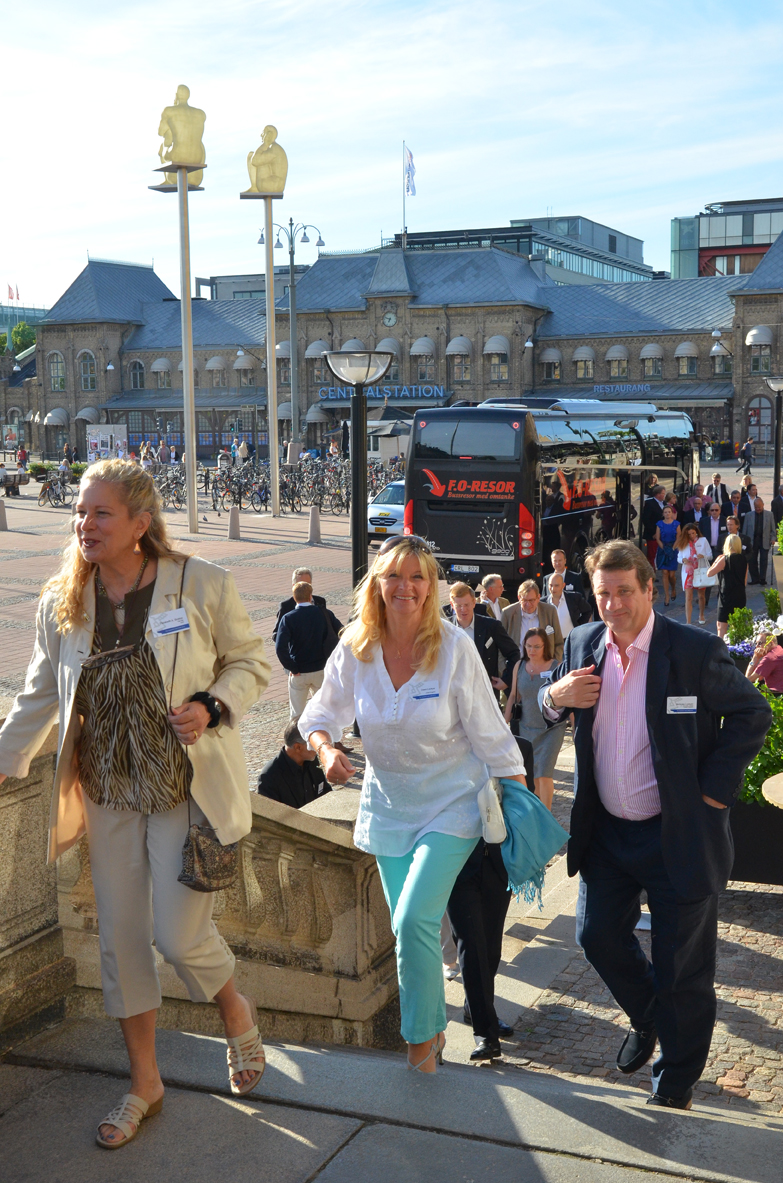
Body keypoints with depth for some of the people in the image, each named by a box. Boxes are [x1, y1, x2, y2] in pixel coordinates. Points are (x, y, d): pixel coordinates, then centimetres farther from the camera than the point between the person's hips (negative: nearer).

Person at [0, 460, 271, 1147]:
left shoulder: (203, 585, -10)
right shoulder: (61, 603, 1)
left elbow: (251, 662, 0)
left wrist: (212, 706, -17)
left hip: (186, 787, -4)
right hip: (109, 794, 4)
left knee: (178, 934, -6)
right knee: (120, 936, 10)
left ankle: (235, 1010, 31)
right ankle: (144, 1082, 30)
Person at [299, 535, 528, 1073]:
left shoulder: (455, 648, -16)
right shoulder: (355, 649, -7)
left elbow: (490, 735, -10)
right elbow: (322, 713, 6)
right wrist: (326, 748, -16)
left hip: (451, 805, -4)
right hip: (388, 806, 4)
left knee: (414, 921, -16)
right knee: (409, 926, 12)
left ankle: (423, 1038, 5)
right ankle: (434, 1027, 35)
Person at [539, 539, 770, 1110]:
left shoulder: (695, 649, -15)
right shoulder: (583, 643, 0)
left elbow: (753, 715, -6)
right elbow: (544, 714, 13)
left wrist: (714, 788, -12)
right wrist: (555, 696, -11)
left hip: (678, 836, -5)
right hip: (607, 829, 5)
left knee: (682, 965, 7)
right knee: (598, 934, 14)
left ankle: (678, 1072, 31)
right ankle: (647, 1018, 44)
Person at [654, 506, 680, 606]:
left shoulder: (676, 524, 3)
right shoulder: (660, 524, 5)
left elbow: (678, 538, 1)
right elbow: (658, 539, 2)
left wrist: (672, 549, -10)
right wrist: (664, 549, -9)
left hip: (673, 551, -1)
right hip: (662, 551, 1)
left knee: (672, 574, -3)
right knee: (664, 573, -6)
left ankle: (673, 589, 28)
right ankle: (666, 596, -2)